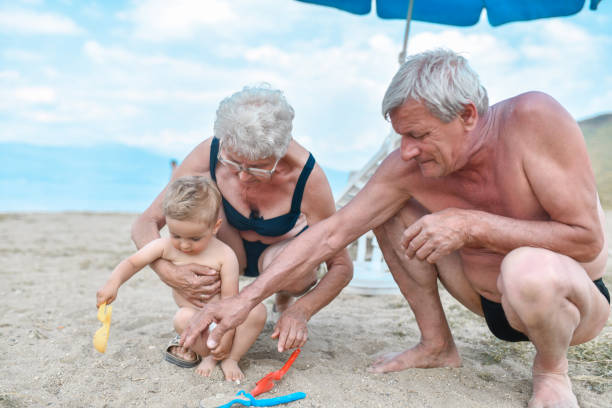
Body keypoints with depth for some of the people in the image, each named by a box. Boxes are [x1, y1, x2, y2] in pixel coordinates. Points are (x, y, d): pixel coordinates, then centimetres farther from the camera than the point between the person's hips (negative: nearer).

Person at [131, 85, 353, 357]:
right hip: (232, 253, 1)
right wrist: (167, 271, -42)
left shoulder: (306, 175, -32)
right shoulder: (209, 156, -28)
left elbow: (341, 266, -24)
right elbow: (145, 224, -21)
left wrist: (301, 310, -41)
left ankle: (285, 298, 3)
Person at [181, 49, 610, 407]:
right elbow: (332, 231, -16)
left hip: (571, 296, -4)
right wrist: (247, 298, -20)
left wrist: (473, 224, -36)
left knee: (527, 268, -41)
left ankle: (552, 368, -4)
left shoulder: (534, 118, -30)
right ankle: (437, 345, 9)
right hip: (493, 299, 4)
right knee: (390, 209, -6)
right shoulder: (406, 167, -17)